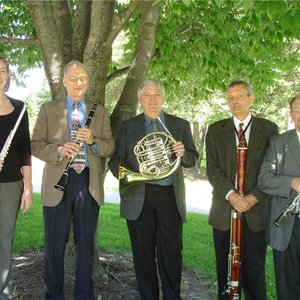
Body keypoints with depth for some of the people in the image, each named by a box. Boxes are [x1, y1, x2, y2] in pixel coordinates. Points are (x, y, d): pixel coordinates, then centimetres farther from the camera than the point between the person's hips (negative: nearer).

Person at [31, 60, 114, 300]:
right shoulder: (48, 109, 6)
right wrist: (58, 150, -17)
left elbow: (110, 146, 7)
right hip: (58, 183, -1)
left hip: (89, 183, 1)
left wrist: (92, 140, -13)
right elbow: (36, 145, 1)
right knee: (55, 244, 6)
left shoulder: (100, 111, 11)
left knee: (86, 243, 9)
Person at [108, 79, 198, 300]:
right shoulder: (128, 127, 10)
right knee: (143, 254, 6)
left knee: (172, 253, 2)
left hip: (170, 197, 0)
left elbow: (193, 160, 8)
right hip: (139, 198, 0)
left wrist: (183, 153, -14)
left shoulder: (181, 125, 10)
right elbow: (115, 160, 6)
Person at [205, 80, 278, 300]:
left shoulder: (269, 129, 4)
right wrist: (230, 194, -16)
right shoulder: (216, 130, 7)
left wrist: (255, 196, -13)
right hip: (223, 211, 1)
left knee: (254, 269, 4)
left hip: (256, 211, -1)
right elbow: (212, 168, -2)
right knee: (226, 268, 10)